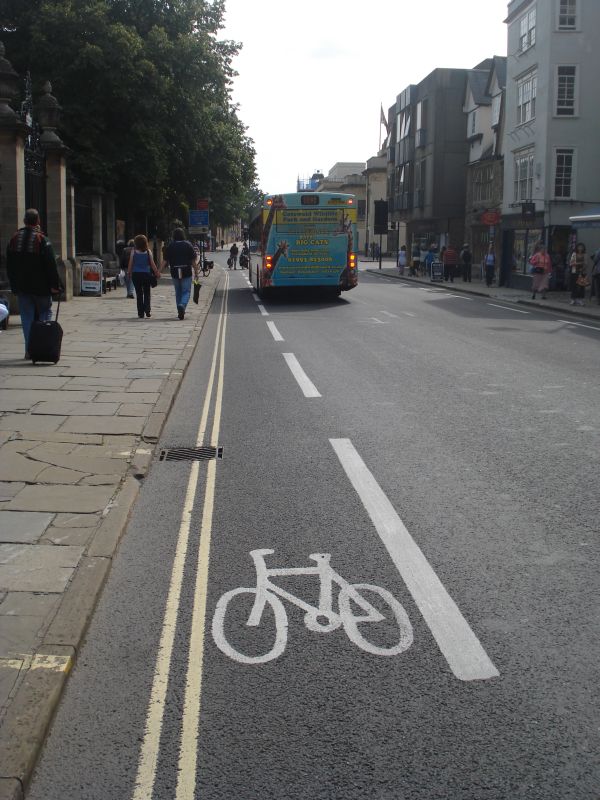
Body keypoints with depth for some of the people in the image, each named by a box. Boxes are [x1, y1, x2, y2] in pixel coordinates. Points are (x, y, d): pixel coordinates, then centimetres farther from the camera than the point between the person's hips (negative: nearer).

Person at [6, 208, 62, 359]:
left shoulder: (14, 239, 6)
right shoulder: (42, 240, -10)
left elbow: (9, 266, 11)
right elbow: (51, 265, -12)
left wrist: (14, 285, 17)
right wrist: (55, 285, -8)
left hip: (22, 287, 4)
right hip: (41, 286, -4)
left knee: (27, 317, 7)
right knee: (44, 313, 9)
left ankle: (29, 350, 3)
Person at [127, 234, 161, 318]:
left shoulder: (133, 252, -2)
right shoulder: (148, 252, -1)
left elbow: (130, 264, 0)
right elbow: (152, 264, 0)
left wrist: (129, 273, 12)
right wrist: (157, 273, 9)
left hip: (136, 274, 0)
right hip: (146, 274, 0)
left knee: (139, 293, 5)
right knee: (147, 293, 11)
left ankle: (141, 313, 4)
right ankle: (147, 310, -5)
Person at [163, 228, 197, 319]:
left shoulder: (169, 246, 1)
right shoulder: (188, 245, -2)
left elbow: (165, 261, -2)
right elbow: (193, 261, -3)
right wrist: (196, 272, 4)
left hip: (175, 273, 2)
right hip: (187, 273, -2)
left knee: (178, 292, 15)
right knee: (186, 291, 2)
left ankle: (180, 312, 16)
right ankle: (182, 305, -25)